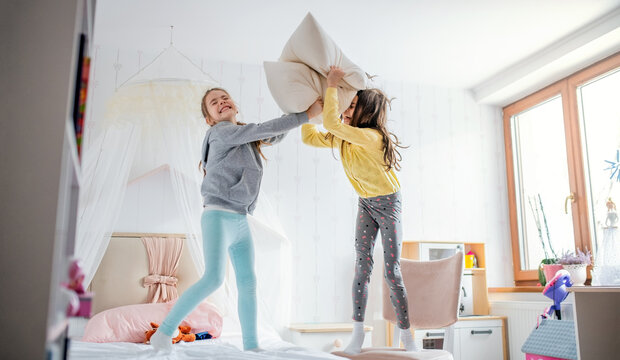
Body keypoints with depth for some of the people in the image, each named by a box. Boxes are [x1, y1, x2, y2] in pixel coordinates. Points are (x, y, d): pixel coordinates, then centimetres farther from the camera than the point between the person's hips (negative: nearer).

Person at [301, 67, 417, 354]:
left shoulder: (372, 136, -30)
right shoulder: (343, 138, -7)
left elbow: (331, 124, -40)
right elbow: (309, 137, 2)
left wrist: (332, 86, -32)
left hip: (388, 203, -6)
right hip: (365, 203, 6)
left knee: (392, 272, -5)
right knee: (362, 267, -2)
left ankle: (406, 336, 11)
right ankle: (358, 335, 4)